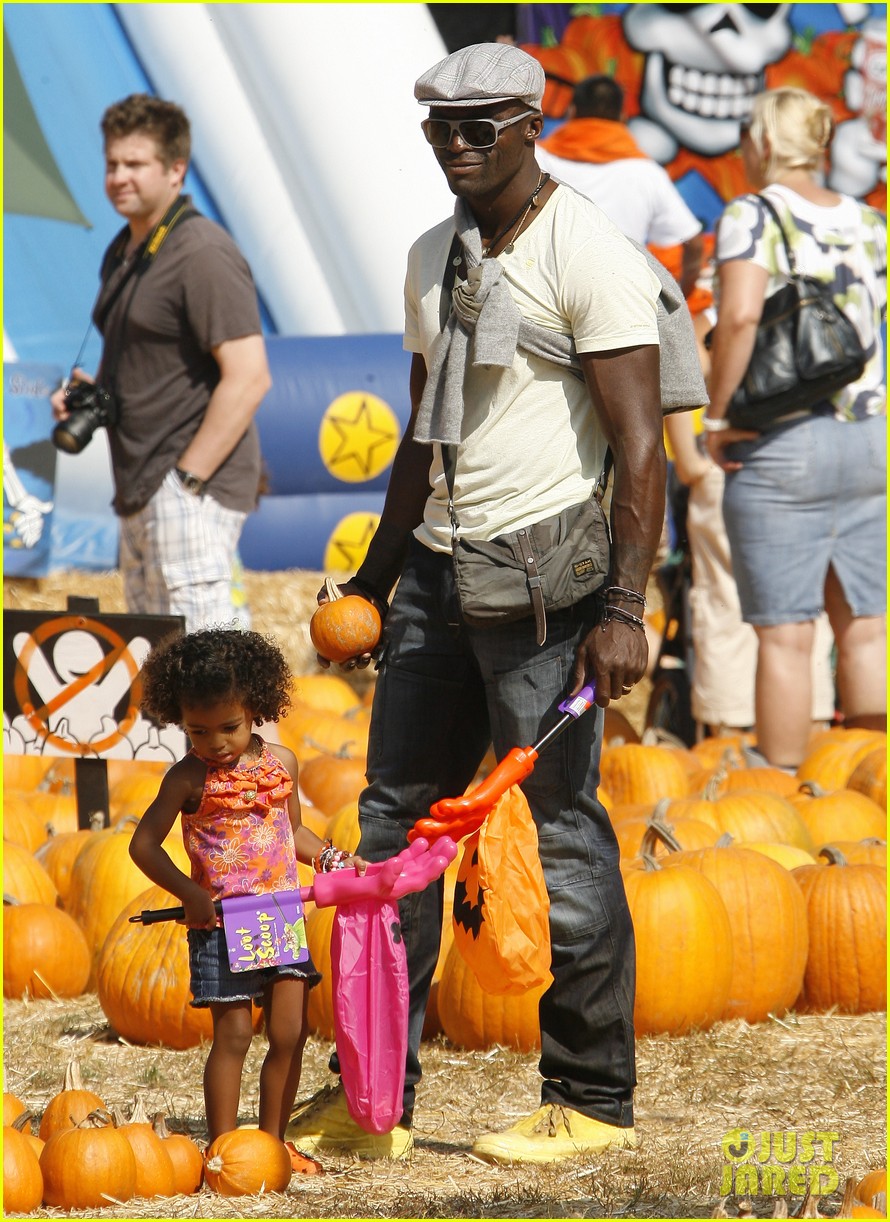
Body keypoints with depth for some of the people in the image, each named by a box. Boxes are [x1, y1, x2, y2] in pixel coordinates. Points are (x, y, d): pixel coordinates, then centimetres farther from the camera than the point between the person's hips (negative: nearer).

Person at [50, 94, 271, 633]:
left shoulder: (203, 254, -14)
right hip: (142, 490, 10)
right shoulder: (123, 254, 16)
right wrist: (91, 392, 8)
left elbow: (248, 377, -21)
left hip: (195, 491, -10)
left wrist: (188, 478, -21)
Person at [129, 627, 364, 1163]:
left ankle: (273, 1140, 14)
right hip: (220, 923, -4)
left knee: (290, 1034, 3)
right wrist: (188, 892, -14)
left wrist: (334, 858, 6)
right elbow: (144, 843, -3)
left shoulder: (281, 762, 6)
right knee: (233, 1035, -4)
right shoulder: (189, 778, -6)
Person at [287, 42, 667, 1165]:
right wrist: (374, 581, 25)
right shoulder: (433, 259, 15)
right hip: (438, 570, 8)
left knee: (560, 836, -5)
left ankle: (594, 1103, 3)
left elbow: (640, 443, -14)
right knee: (394, 824, 6)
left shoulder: (588, 256, -10)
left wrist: (625, 606, -22)